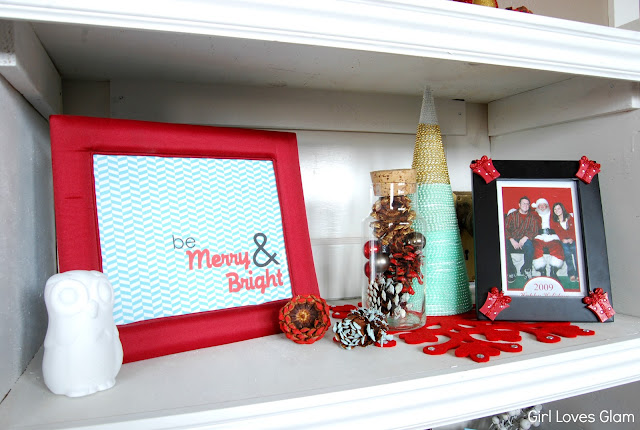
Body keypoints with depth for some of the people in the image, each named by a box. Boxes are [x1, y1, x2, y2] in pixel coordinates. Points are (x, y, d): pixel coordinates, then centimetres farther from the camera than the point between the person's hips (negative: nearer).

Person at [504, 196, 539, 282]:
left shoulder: (532, 217, 13)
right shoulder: (512, 215, 10)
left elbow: (534, 231, 2)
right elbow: (505, 229, -1)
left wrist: (525, 238, -18)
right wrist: (512, 240, -18)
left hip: (524, 240, 0)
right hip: (512, 241, 0)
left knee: (529, 245, -36)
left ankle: (526, 269, -12)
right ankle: (511, 271, -12)